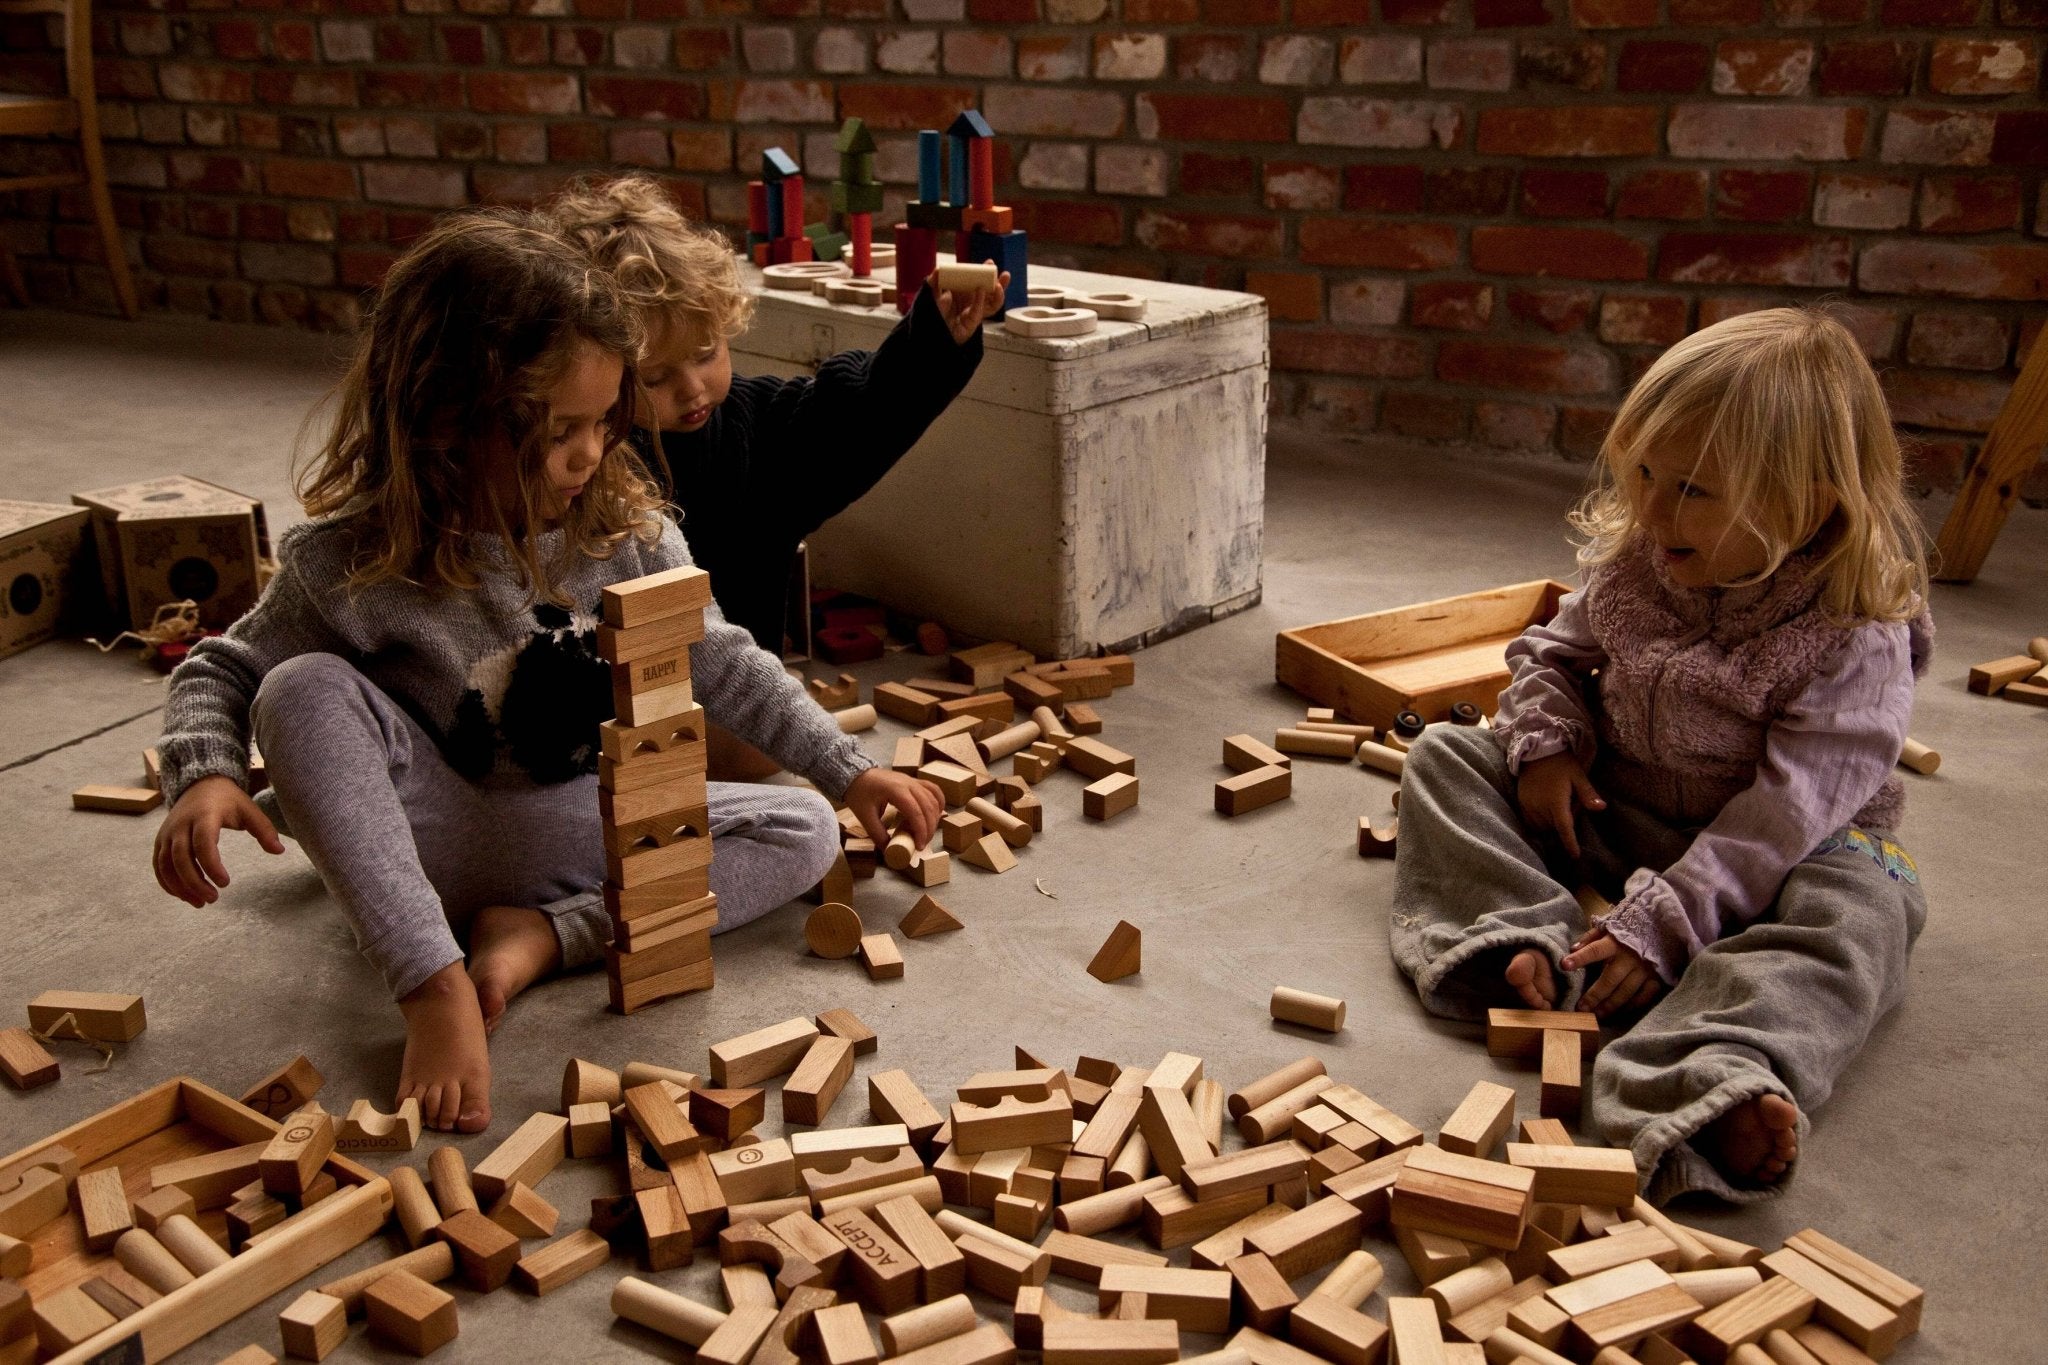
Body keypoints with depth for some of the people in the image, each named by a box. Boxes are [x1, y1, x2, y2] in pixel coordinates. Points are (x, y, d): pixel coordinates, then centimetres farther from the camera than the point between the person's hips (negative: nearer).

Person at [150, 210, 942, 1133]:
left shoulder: (626, 527, -9)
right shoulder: (352, 563, -18)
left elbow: (721, 665, 3)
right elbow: (221, 672, -7)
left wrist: (849, 770, 4)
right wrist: (205, 776, -29)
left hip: (592, 829, 3)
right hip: (438, 843, -3)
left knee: (805, 834, -13)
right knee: (302, 690, -28)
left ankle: (543, 934, -22)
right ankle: (435, 982, -32)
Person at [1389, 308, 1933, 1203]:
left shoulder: (1857, 642, -22)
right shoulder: (1633, 564, -5)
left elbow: (1790, 810, -27)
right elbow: (1554, 651, 11)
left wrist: (1660, 925, -34)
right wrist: (1546, 745, -11)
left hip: (1790, 850, -5)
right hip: (1612, 808, 5)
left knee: (1853, 913, -37)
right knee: (1446, 753, -7)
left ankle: (1712, 1084, -62)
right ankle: (1522, 941, -32)